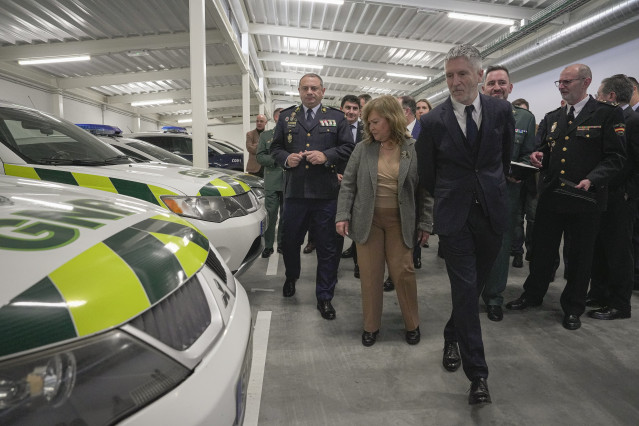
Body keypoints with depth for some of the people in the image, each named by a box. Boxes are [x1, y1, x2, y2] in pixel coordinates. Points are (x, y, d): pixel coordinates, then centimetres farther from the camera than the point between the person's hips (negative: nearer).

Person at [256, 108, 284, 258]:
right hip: (272, 182, -1)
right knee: (271, 215, -1)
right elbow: (260, 157, 2)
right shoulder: (265, 135, 9)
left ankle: (282, 244, 20)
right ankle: (268, 246, 9)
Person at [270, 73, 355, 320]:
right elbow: (275, 147, 15)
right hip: (294, 191, 2)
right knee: (289, 241, 13)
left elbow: (348, 148, 4)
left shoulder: (336, 117, 9)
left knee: (327, 247, 3)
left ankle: (324, 297, 17)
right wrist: (286, 158, -6)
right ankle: (291, 279, 43)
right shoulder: (286, 117, 14)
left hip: (326, 193, -1)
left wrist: (327, 156, -12)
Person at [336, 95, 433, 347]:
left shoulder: (414, 149, -3)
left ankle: (412, 324, 25)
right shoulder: (363, 148, 0)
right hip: (368, 219, 1)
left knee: (404, 272, 2)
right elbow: (348, 184, 3)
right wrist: (343, 216, -5)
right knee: (370, 274, 5)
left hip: (400, 220, -1)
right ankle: (371, 326, 24)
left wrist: (425, 223, -2)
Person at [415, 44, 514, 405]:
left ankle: (453, 335, 40)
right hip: (455, 215, -2)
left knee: (475, 285, 13)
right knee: (466, 290, -3)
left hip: (492, 212, 3)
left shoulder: (502, 110, 1)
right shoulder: (433, 121, -6)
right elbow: (427, 173, 6)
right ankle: (478, 374, 7)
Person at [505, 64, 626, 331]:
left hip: (584, 200, -4)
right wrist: (537, 157, -5)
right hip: (550, 197, 4)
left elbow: (615, 157, -9)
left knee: (580, 256, 9)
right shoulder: (552, 118, 11)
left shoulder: (607, 114, -4)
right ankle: (532, 295, 31)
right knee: (542, 249, 13)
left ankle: (573, 308, 26)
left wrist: (592, 180, -24)